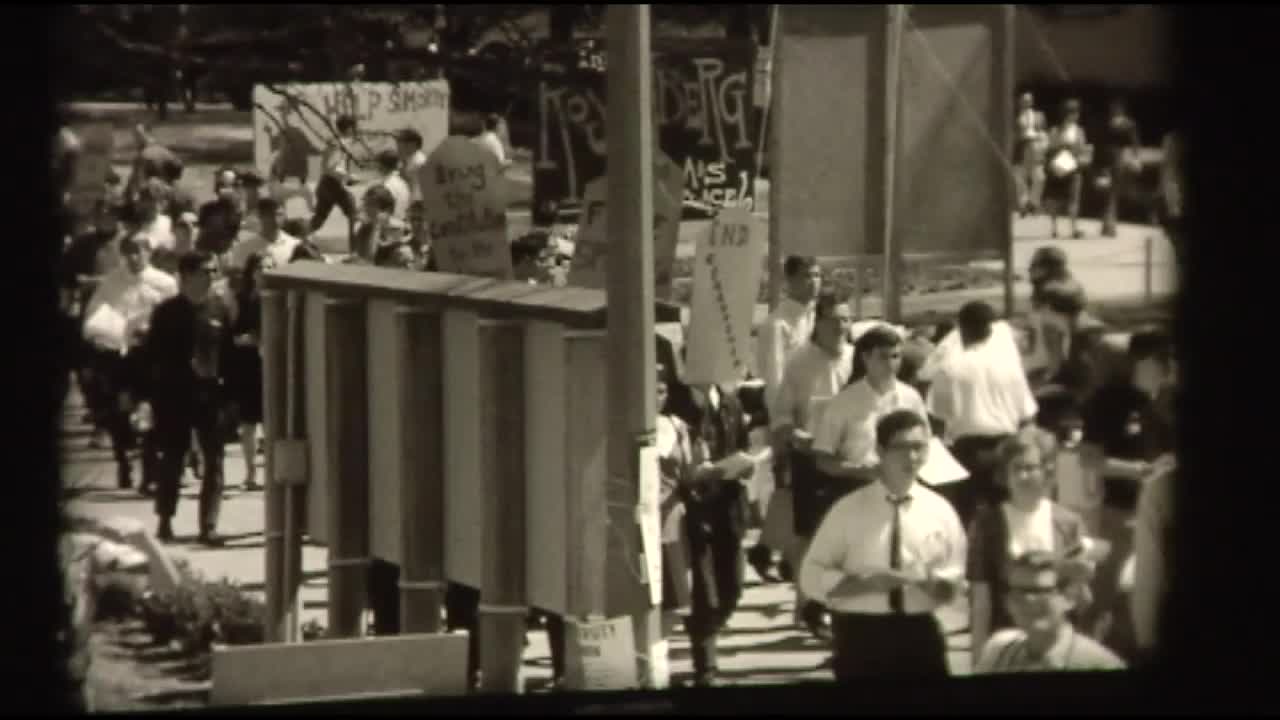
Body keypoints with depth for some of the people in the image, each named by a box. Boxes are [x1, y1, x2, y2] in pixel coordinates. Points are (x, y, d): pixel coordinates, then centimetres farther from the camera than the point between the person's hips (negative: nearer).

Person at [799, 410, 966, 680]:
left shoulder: (940, 511, 4)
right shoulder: (849, 510, -3)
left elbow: (954, 583, 8)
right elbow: (812, 578, -2)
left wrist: (936, 584, -17)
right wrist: (865, 583, -18)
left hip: (919, 636, 2)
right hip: (861, 637, -2)